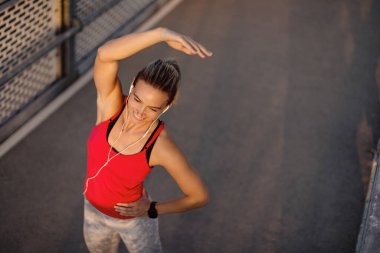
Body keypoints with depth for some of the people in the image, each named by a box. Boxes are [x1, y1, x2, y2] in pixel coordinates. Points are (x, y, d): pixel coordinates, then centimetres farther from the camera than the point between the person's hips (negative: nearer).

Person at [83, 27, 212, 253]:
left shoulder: (162, 147, -34)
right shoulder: (110, 102, -29)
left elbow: (200, 196, -21)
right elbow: (105, 54, -50)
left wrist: (152, 211, -14)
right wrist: (163, 33, -58)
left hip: (134, 218, -3)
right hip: (95, 209, 4)